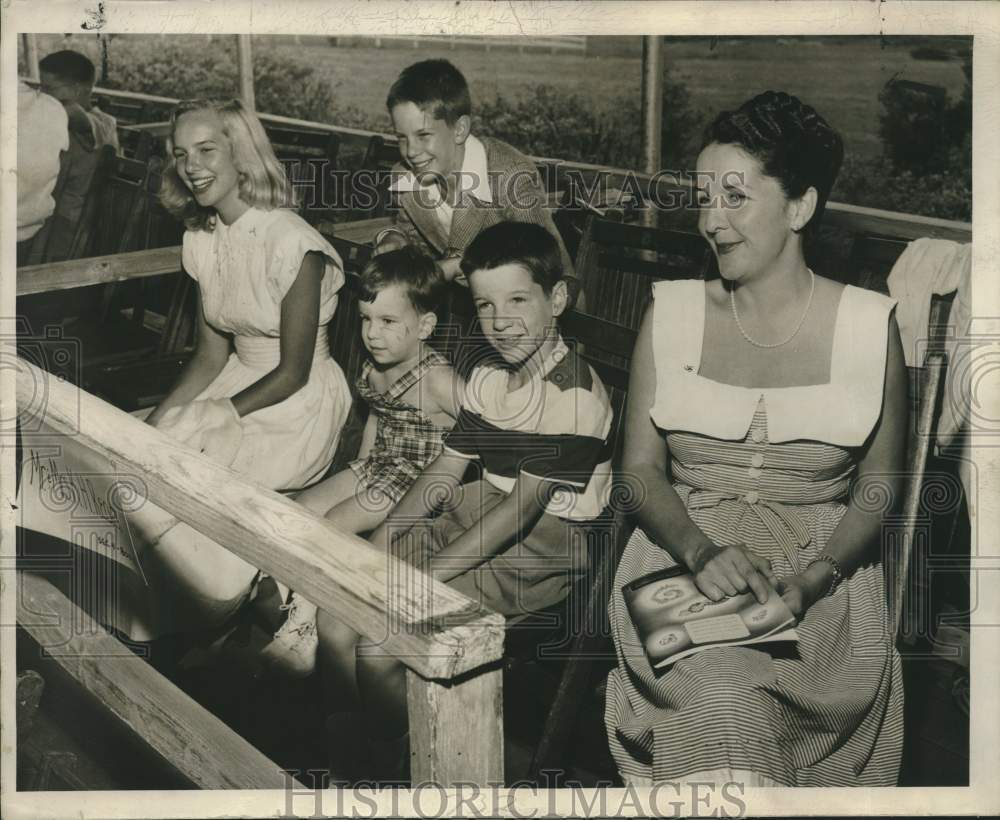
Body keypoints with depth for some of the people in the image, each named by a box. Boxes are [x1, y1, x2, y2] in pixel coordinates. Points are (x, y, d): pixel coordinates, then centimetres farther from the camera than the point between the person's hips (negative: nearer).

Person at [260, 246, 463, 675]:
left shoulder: (437, 380, -22)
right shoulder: (373, 369, 5)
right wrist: (361, 465, 15)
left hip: (418, 479, -9)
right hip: (377, 467, 9)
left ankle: (300, 636, -7)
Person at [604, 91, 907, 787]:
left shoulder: (869, 325, 4)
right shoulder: (672, 313, 7)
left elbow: (880, 484, 6)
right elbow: (641, 467, 4)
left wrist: (816, 573, -13)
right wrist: (701, 551, -16)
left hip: (822, 572, 0)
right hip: (682, 557, 1)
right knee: (715, 692, -31)